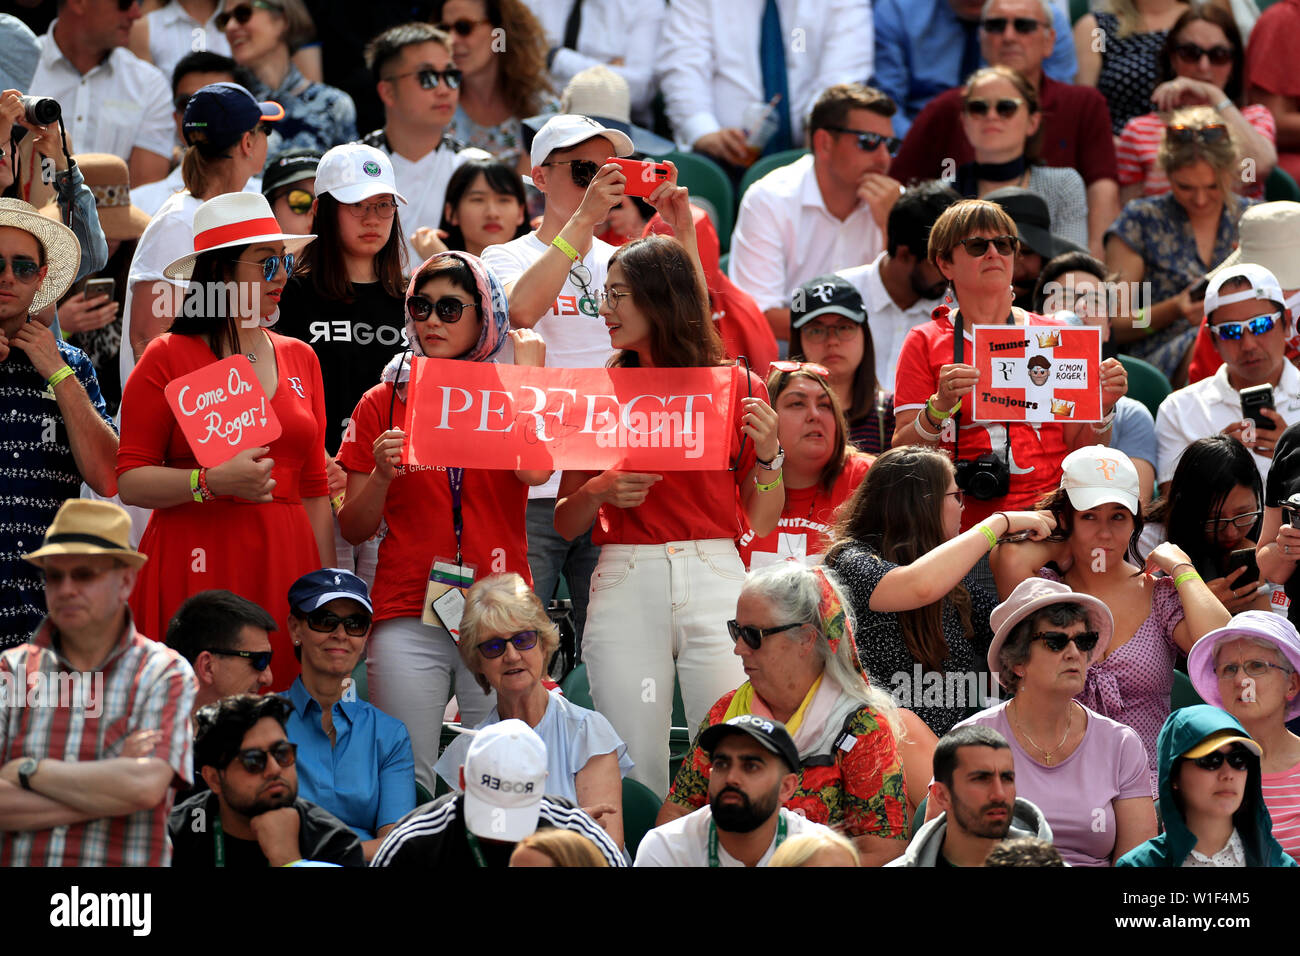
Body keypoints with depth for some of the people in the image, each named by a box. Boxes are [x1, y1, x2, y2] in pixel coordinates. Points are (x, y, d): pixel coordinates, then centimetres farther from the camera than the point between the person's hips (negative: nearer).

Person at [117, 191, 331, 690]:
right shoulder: (169, 358, 0)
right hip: (195, 567, -4)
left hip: (283, 570, 4)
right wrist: (213, 482, -19)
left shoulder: (300, 359, 15)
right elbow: (130, 481, -4)